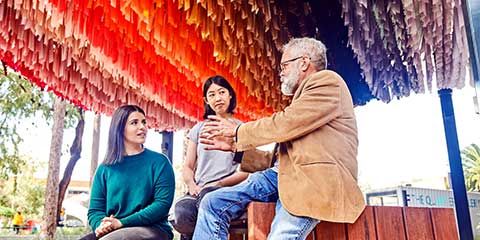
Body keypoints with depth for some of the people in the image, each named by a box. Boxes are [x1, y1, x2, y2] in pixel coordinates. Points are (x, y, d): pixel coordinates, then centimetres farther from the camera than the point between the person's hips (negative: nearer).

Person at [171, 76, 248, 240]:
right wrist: (192, 185, -4)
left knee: (207, 196, -37)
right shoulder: (198, 129, 20)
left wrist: (218, 184, -12)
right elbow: (188, 167, 18)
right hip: (199, 191, 2)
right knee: (182, 211, -32)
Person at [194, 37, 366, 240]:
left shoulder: (327, 81, 2)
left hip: (316, 178, -8)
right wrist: (234, 146, 19)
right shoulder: (301, 97, 28)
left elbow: (284, 124, -11)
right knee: (213, 203, -4)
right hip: (286, 175, 8)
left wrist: (237, 131, 3)